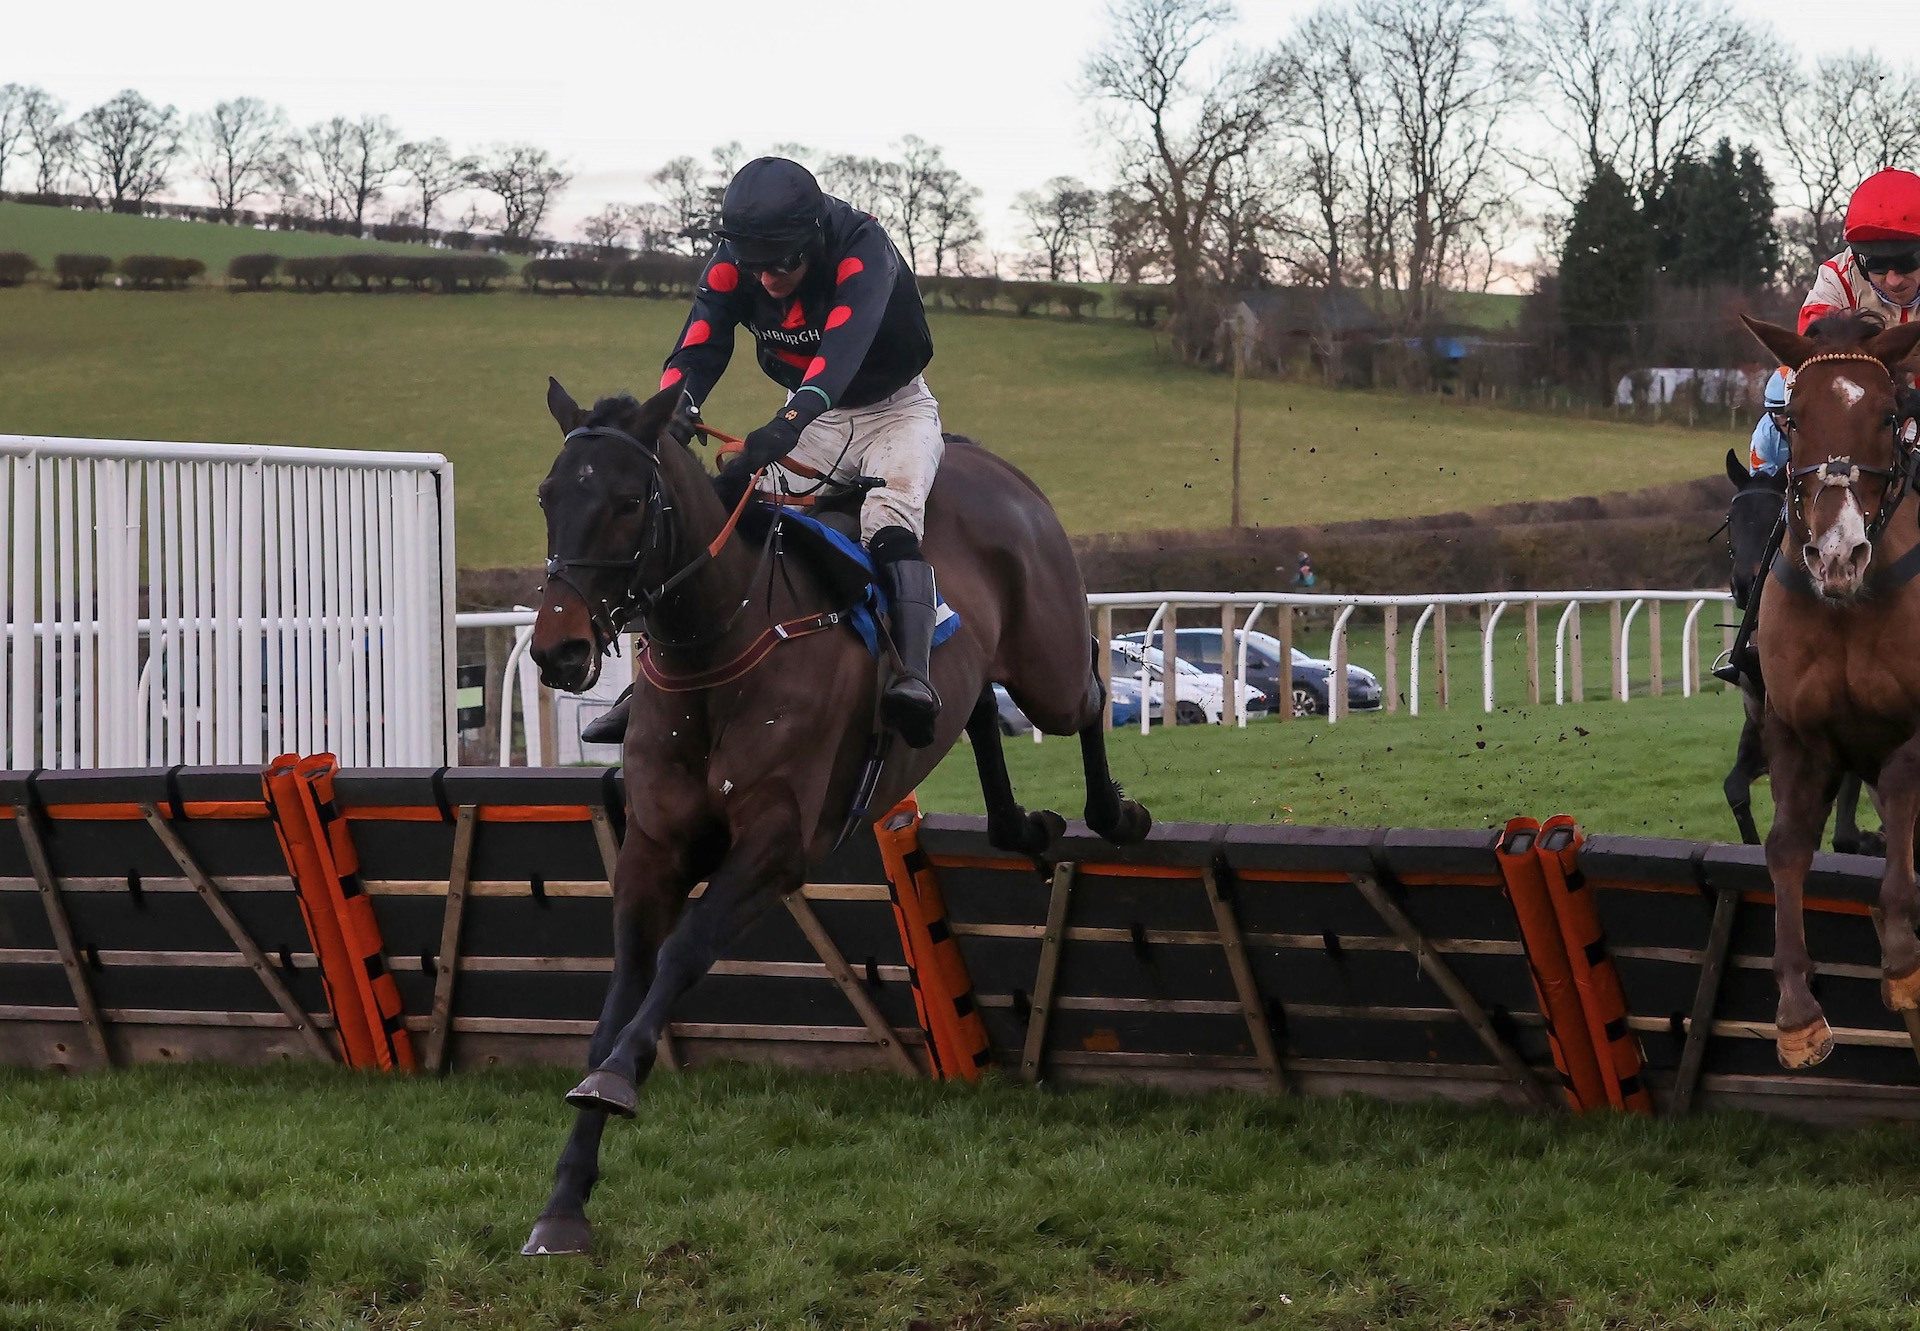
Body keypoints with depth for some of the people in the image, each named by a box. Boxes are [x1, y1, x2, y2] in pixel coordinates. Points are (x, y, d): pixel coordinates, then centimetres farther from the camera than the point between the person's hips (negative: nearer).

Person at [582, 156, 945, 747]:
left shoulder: (864, 249, -30)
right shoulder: (730, 266, -15)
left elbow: (844, 344, -46)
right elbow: (695, 355, -21)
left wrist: (787, 424, -62)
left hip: (895, 407, -5)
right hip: (808, 418, 5)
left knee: (890, 516, -34)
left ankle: (913, 676, -47)